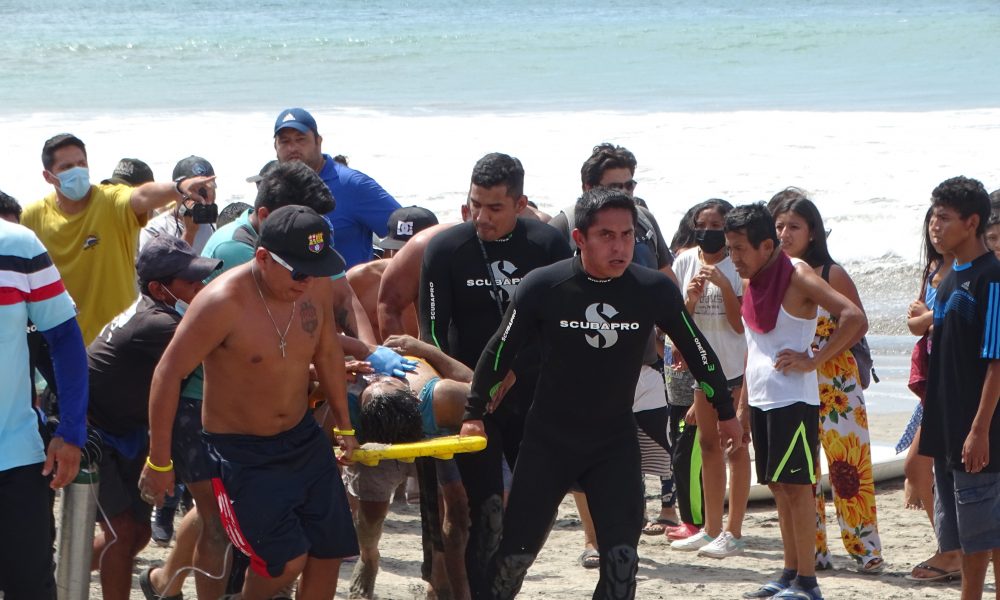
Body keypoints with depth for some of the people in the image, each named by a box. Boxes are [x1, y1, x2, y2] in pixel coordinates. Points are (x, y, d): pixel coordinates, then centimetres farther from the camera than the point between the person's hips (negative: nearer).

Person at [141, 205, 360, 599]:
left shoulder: (318, 288, -8)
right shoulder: (223, 302, -27)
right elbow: (169, 374, -20)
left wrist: (343, 424, 19)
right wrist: (159, 463, -17)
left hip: (303, 437, 7)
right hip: (241, 449, -6)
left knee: (329, 551, 7)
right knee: (287, 560, -16)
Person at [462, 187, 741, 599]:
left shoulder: (654, 291, -10)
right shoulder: (542, 287, -15)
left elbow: (696, 350, 6)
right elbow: (500, 351, -1)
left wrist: (725, 412, 16)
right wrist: (474, 414, 5)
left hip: (616, 442, 1)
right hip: (546, 441, -1)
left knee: (621, 558, -10)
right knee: (515, 553, 0)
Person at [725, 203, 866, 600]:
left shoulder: (797, 277, -13)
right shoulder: (751, 282, 11)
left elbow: (855, 318, -21)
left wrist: (812, 360, -18)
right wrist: (742, 405, 18)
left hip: (793, 400, -8)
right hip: (760, 399, 8)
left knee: (795, 485, -6)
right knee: (778, 487, 11)